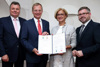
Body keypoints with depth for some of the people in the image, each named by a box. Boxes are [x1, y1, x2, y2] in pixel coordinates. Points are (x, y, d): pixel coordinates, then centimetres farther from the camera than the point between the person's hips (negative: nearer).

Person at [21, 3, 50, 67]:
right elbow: (23, 40, -5)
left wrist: (47, 35, -10)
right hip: (32, 56, -3)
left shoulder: (46, 23, 7)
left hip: (44, 56, 3)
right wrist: (33, 49, -17)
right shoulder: (27, 23, -3)